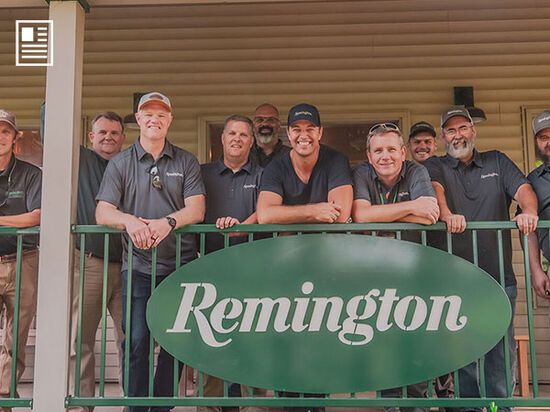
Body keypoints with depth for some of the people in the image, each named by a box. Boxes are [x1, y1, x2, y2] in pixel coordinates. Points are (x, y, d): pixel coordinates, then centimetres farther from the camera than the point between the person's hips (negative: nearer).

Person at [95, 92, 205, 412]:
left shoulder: (186, 162, 10)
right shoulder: (121, 163, 10)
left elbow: (196, 209, -1)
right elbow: (103, 213, 1)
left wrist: (168, 222, -21)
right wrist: (129, 220, -20)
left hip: (181, 265, 1)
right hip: (138, 266, 0)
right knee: (136, 340, -6)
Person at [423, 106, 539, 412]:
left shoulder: (497, 162, 17)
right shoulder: (435, 166, 11)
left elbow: (522, 187, 1)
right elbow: (434, 188, -11)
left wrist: (529, 211, -23)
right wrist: (446, 213, -34)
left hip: (499, 275, 1)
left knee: (501, 349, 2)